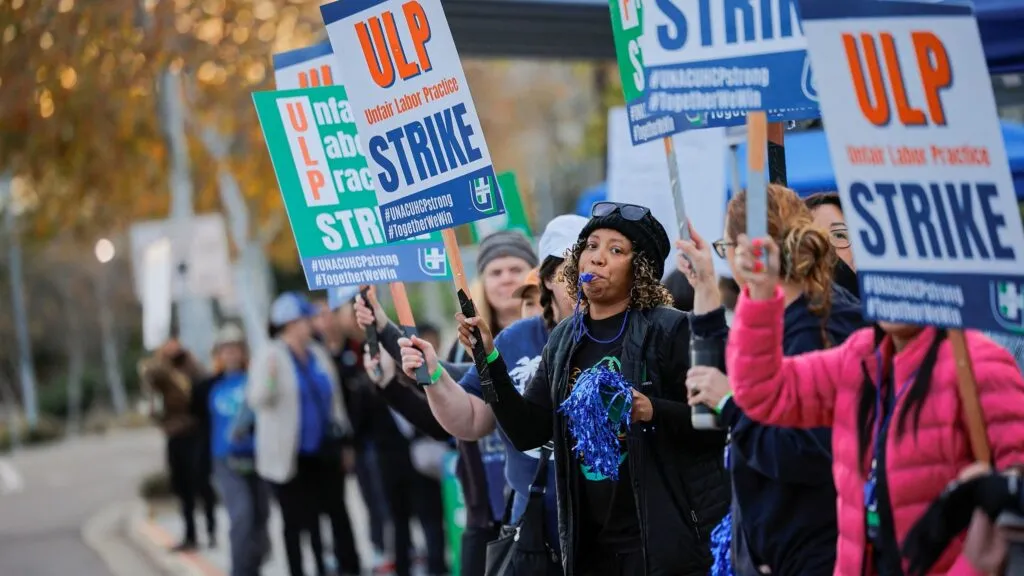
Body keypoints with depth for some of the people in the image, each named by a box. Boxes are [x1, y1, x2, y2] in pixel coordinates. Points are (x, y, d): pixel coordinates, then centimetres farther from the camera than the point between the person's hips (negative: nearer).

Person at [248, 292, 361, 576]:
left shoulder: (318, 354, 9)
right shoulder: (271, 357, -9)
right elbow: (256, 399, -20)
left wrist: (344, 439, 16)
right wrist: (267, 381, -42)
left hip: (324, 451, 5)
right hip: (290, 454, -5)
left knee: (338, 513, 8)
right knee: (295, 520, 1)